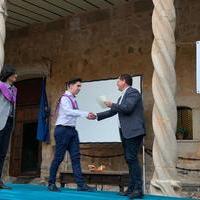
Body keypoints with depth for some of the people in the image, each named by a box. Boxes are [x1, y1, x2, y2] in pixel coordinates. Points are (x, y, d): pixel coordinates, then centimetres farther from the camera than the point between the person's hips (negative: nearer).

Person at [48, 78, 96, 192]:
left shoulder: (73, 99, 14)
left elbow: (73, 113, 10)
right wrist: (85, 114, -27)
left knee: (76, 157, 3)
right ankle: (51, 184, 11)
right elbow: (68, 111, -25)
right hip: (63, 130, -8)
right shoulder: (65, 98, -10)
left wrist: (86, 115, -2)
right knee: (59, 157, -2)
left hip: (72, 130, 8)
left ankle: (81, 184, 2)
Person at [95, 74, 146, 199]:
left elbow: (127, 108, -20)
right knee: (129, 160, 9)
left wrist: (112, 105, -7)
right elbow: (112, 112, 25)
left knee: (132, 158, -13)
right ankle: (131, 188, 13)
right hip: (125, 132, 9)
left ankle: (138, 189, -11)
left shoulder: (133, 92, -5)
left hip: (134, 131, -9)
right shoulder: (122, 97, 21)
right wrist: (97, 116, 23)